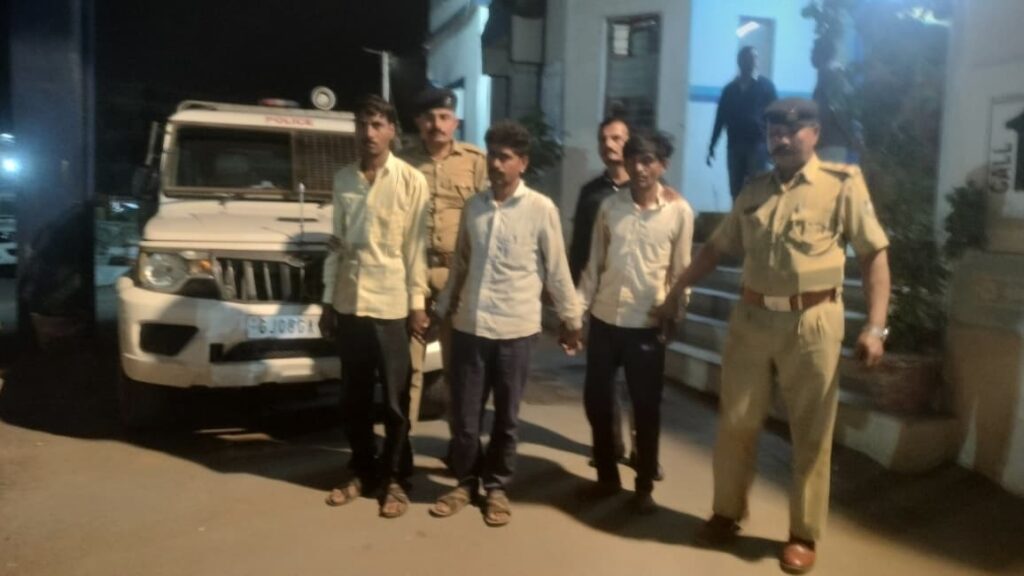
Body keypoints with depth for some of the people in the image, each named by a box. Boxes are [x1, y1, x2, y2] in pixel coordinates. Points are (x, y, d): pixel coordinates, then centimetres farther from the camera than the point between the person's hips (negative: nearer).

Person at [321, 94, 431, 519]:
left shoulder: (411, 181, -5)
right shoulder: (343, 180, 8)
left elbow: (416, 246, -5)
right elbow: (337, 244, 11)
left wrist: (417, 303, -7)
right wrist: (328, 300, 9)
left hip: (390, 304, -4)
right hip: (349, 303, 4)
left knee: (395, 400, 5)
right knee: (354, 399, 13)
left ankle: (395, 480, 20)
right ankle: (362, 472, 29)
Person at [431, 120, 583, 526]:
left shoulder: (541, 209, -6)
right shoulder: (473, 207, 6)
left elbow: (557, 268, -1)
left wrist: (571, 318, 3)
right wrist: (442, 309, 17)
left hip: (515, 328, -3)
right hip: (469, 326, 3)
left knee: (506, 416, 9)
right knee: (464, 414, 9)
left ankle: (497, 488, 27)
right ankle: (466, 483, 29)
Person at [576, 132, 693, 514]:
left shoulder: (679, 210, -5)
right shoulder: (609, 206, 2)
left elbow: (680, 270, -1)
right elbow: (594, 263, 5)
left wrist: (672, 320, -3)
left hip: (647, 323, -3)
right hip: (604, 318, 3)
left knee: (646, 407, 7)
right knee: (596, 399, 10)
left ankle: (644, 486, 25)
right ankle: (607, 476, 29)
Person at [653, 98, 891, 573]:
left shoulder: (843, 183, -1)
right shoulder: (754, 191, 12)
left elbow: (874, 253, -4)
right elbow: (715, 249, 16)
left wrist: (875, 326, -12)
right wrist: (674, 295, 14)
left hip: (812, 323, -4)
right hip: (751, 319, 4)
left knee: (811, 433, 7)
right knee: (735, 423, 10)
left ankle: (803, 535, 24)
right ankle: (726, 514, 29)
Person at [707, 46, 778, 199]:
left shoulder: (766, 86, 7)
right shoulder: (730, 89, 13)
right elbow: (720, 117, 13)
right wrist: (712, 145, 8)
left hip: (757, 144, -2)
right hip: (735, 145, 3)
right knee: (736, 190, 2)